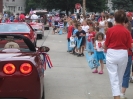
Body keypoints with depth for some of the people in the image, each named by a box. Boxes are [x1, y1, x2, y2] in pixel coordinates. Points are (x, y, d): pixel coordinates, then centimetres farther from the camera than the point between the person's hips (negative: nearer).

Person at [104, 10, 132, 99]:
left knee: (114, 77, 1)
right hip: (123, 55, 2)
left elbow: (106, 45, 1)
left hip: (111, 54, -2)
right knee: (120, 77, 18)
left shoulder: (110, 30, -7)